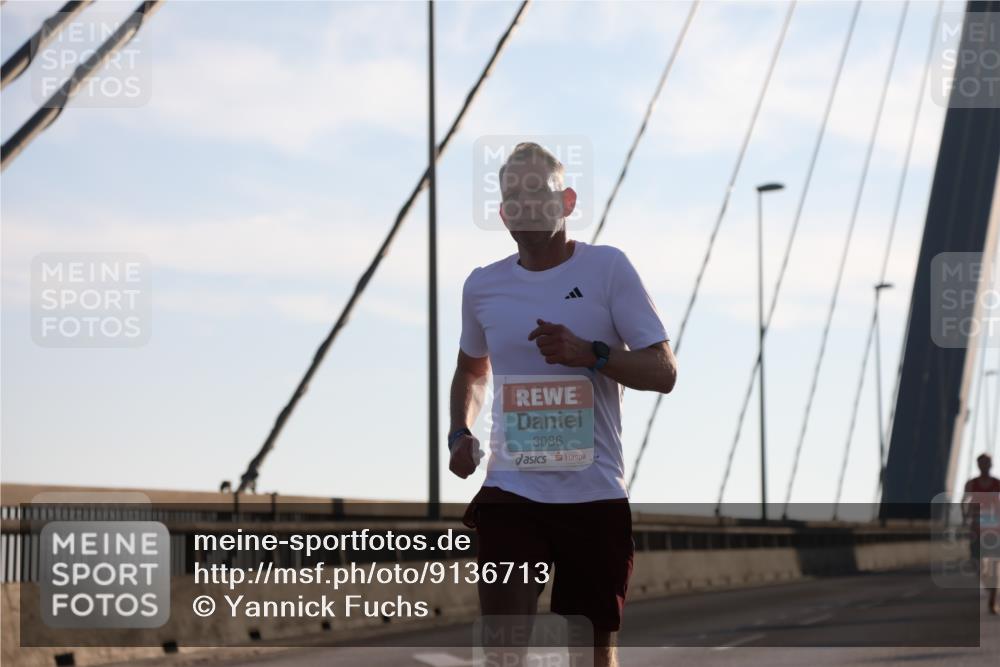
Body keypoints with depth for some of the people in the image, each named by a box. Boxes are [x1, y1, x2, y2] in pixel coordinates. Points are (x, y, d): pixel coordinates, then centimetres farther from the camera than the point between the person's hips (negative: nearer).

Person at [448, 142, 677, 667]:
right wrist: (460, 433, 8)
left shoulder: (607, 268, -3)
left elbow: (663, 372, -6)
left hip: (595, 492, -1)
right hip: (511, 490, 2)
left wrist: (591, 353, -21)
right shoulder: (482, 286, 7)